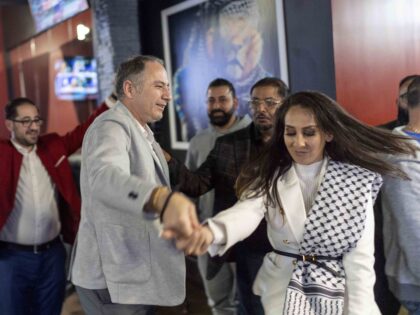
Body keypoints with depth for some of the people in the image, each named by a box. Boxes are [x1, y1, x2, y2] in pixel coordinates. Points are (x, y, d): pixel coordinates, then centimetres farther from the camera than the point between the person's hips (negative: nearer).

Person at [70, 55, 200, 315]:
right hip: (114, 280, -9)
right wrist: (164, 199, -57)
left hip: (139, 275, 9)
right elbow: (106, 178, -40)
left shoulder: (143, 134, 15)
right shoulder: (111, 127, -19)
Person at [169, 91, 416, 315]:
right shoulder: (268, 177, -5)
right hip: (285, 289, 1)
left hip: (343, 291, 0)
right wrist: (211, 231, -47)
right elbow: (246, 212, -27)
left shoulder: (355, 180, -7)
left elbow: (360, 257, -9)